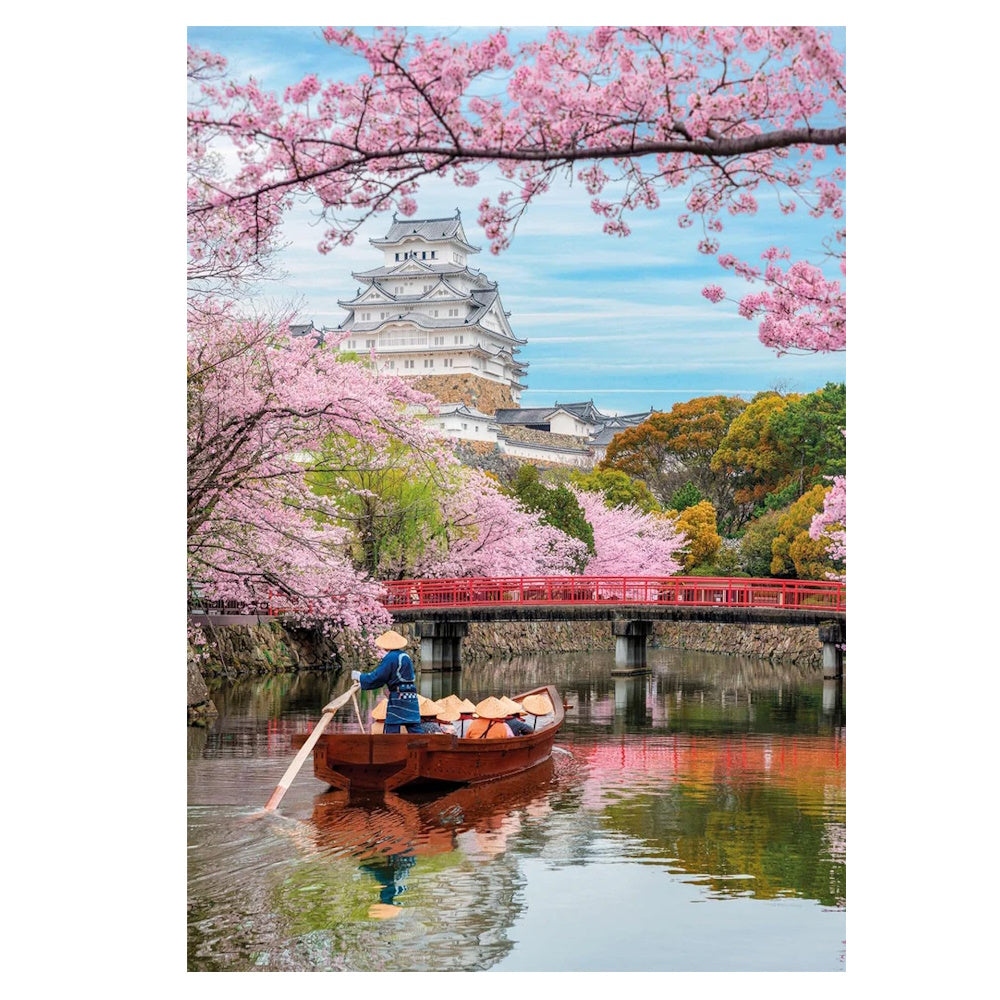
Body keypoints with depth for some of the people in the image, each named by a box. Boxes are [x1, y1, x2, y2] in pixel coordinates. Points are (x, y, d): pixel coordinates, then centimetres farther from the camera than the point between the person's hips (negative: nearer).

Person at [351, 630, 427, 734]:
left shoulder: (390, 658, -10)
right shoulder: (405, 656, 16)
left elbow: (377, 677, -9)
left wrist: (360, 677, 8)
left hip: (398, 697, -7)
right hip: (412, 697, 7)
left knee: (391, 729, -3)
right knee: (414, 727, 5)